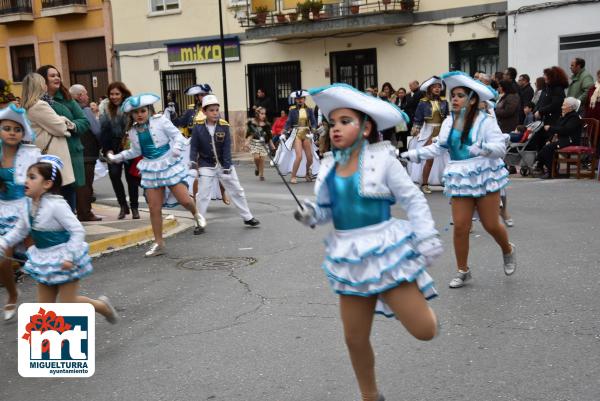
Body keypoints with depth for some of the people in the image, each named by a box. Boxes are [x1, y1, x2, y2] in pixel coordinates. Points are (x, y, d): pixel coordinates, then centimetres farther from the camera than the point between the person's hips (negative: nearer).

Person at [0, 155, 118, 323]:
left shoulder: (56, 205, -23)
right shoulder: (27, 206, -1)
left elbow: (78, 231, -24)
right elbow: (19, 231, 15)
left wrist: (69, 257, -28)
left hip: (64, 261, -7)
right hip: (44, 259, 7)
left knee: (68, 303, 2)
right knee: (44, 303, 11)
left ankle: (102, 306, 27)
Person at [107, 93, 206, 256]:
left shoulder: (160, 120, -8)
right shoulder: (132, 131, 6)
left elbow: (177, 135, -7)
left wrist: (177, 148, -26)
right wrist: (116, 157, 20)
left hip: (169, 164, -4)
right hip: (150, 169, 4)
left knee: (184, 200, -7)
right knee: (154, 208, 2)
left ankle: (197, 215, 30)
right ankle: (159, 244, 14)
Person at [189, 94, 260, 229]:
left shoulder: (224, 126, -10)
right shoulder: (198, 127, -11)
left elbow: (227, 148, -11)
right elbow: (194, 147, -6)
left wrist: (226, 166, -16)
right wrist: (193, 162, -19)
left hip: (223, 164, 1)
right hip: (206, 166, -1)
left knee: (237, 191, 8)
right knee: (203, 195, -1)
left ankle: (248, 218, 21)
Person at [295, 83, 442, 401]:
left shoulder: (382, 158, -10)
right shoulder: (329, 165, 3)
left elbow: (413, 199, -6)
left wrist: (426, 239, -11)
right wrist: (310, 213, -7)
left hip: (385, 249, -4)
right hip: (349, 256, 4)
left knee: (424, 331, -5)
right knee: (355, 339, 11)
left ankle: (414, 297, 32)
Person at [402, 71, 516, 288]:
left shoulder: (485, 121, -10)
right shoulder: (449, 122, 5)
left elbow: (500, 148, -14)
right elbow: (438, 148, 10)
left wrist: (483, 148, -32)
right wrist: (412, 154, 3)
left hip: (484, 176, -4)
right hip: (460, 178, 4)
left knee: (491, 225, 4)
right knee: (460, 226, 0)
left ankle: (508, 251, 38)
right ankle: (462, 271, 16)